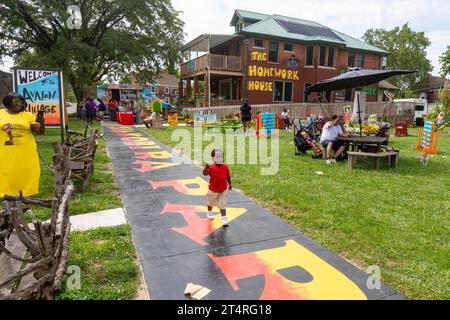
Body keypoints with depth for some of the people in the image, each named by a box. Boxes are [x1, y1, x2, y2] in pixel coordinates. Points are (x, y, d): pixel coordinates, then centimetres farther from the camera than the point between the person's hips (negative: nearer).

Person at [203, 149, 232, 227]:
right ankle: (209, 214, 48)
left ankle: (224, 220, 3)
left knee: (222, 205, 0)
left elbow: (228, 176, 10)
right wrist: (206, 168, -52)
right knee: (211, 203, 22)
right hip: (213, 190, -1)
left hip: (223, 190, 1)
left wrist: (229, 184, 17)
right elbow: (205, 173, -33)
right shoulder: (211, 168, -18)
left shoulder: (225, 167, -4)